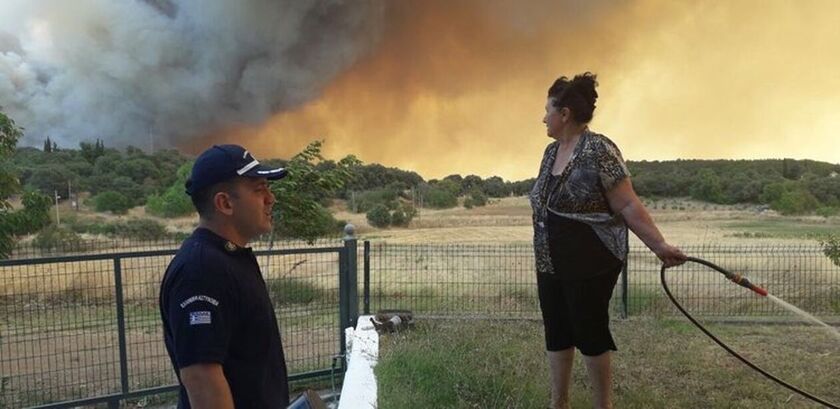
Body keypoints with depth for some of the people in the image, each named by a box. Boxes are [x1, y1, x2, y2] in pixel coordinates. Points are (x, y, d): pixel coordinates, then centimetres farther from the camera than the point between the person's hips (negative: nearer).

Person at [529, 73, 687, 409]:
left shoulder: (599, 150, -15)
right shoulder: (551, 151, 9)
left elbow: (628, 205, -17)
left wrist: (659, 246, -23)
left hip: (590, 265, -8)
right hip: (550, 264, 8)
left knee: (589, 333, 5)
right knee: (556, 333, 13)